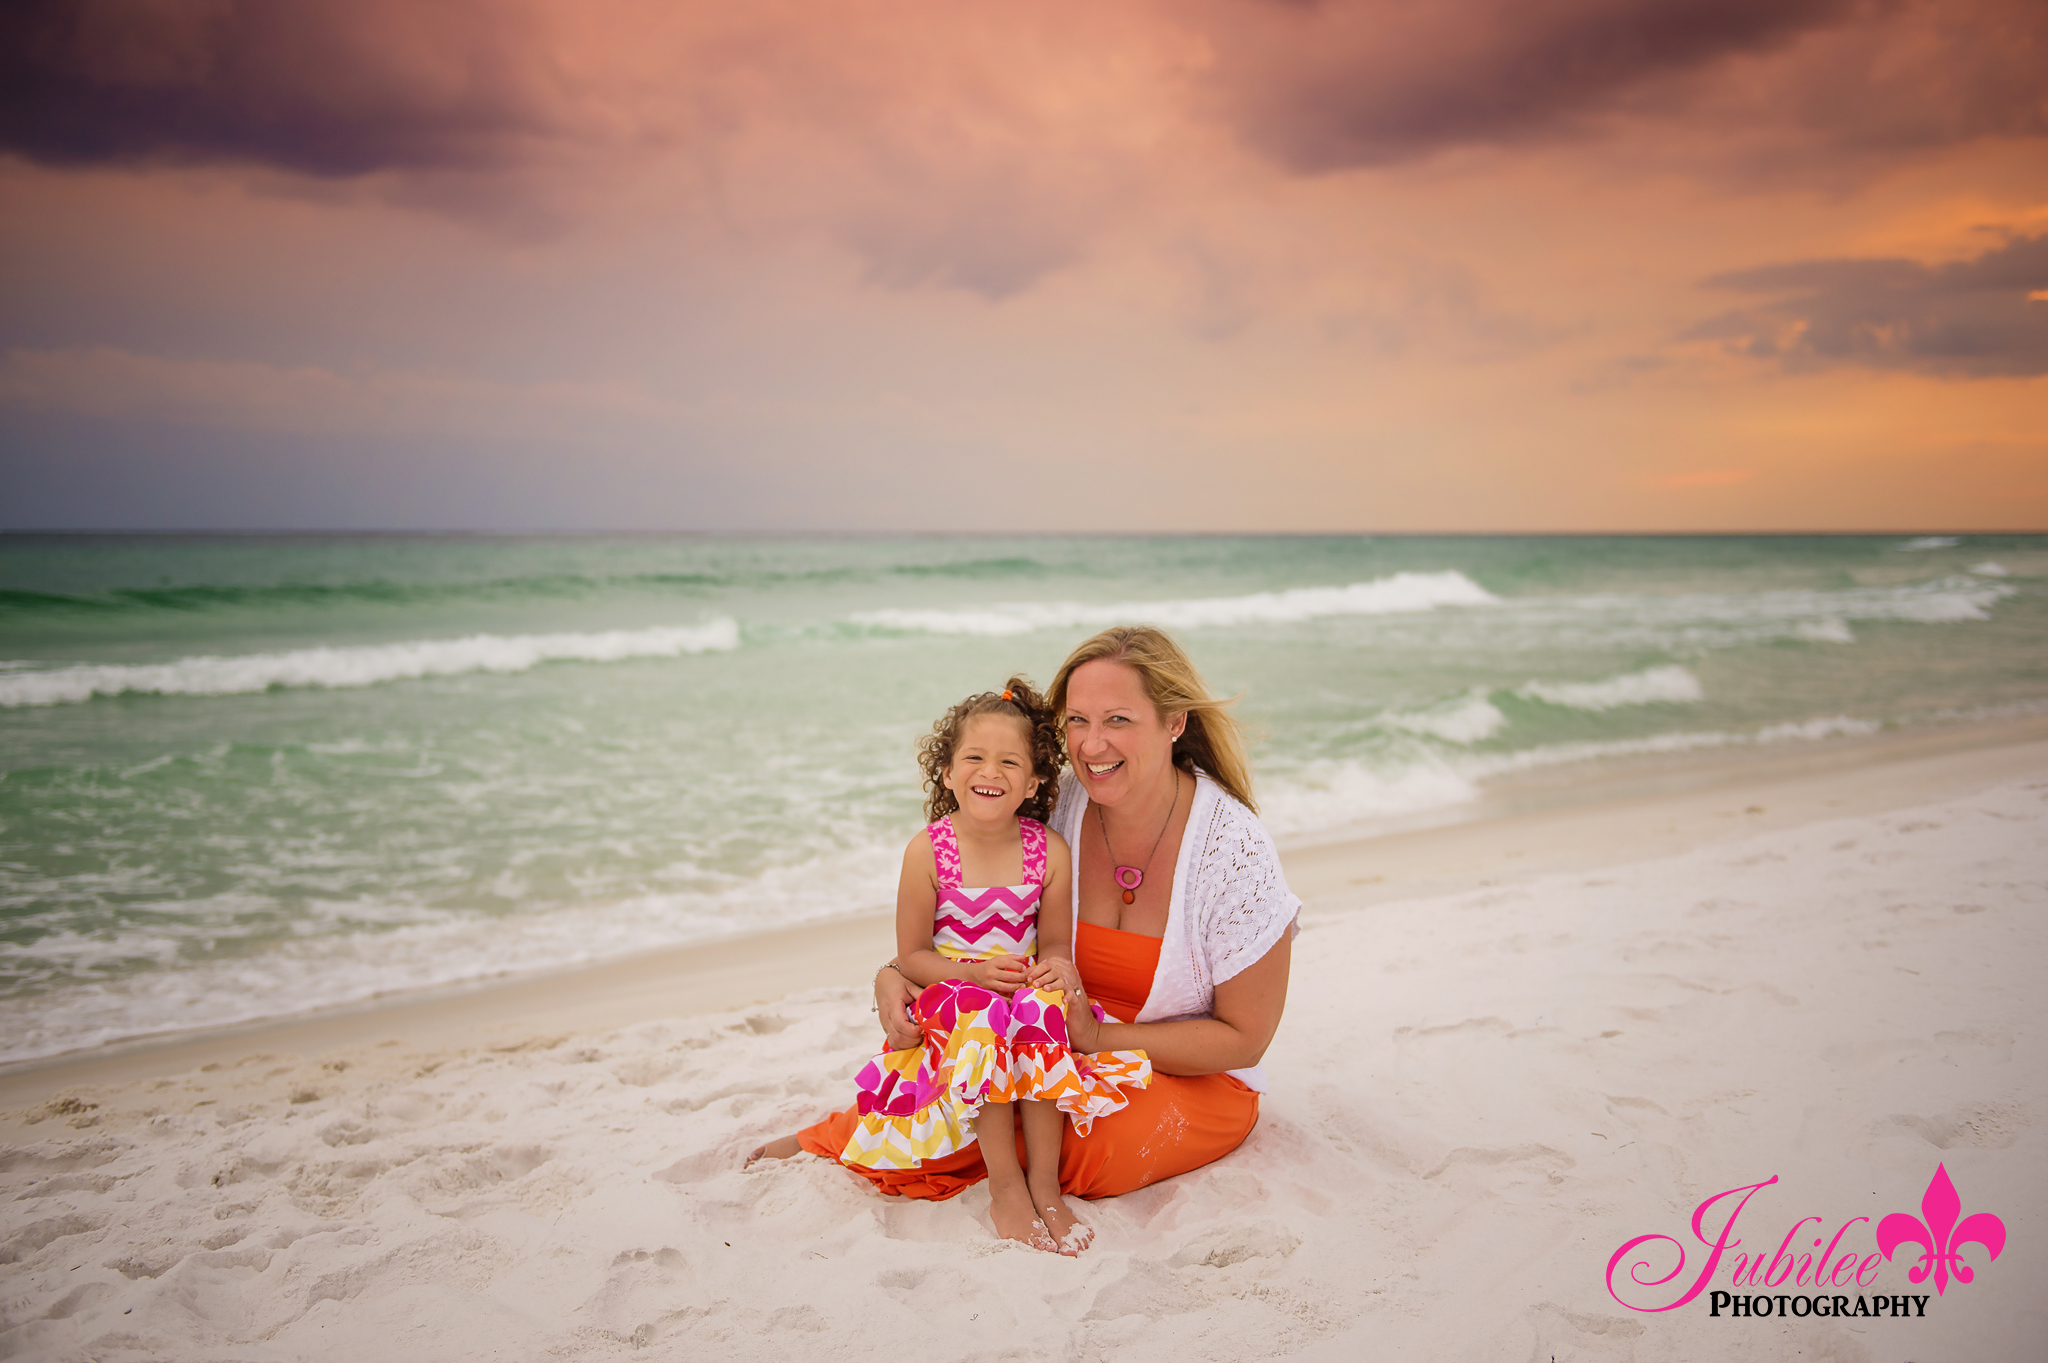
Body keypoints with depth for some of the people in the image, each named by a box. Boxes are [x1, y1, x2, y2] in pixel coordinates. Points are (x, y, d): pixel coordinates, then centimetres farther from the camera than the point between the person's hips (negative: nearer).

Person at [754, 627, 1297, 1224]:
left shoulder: (1235, 851, -21)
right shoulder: (1056, 808, -11)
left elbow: (1244, 1038, -14)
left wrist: (1098, 1035, -24)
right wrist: (894, 974, -19)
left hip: (1196, 1079, -2)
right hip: (1069, 1043, 3)